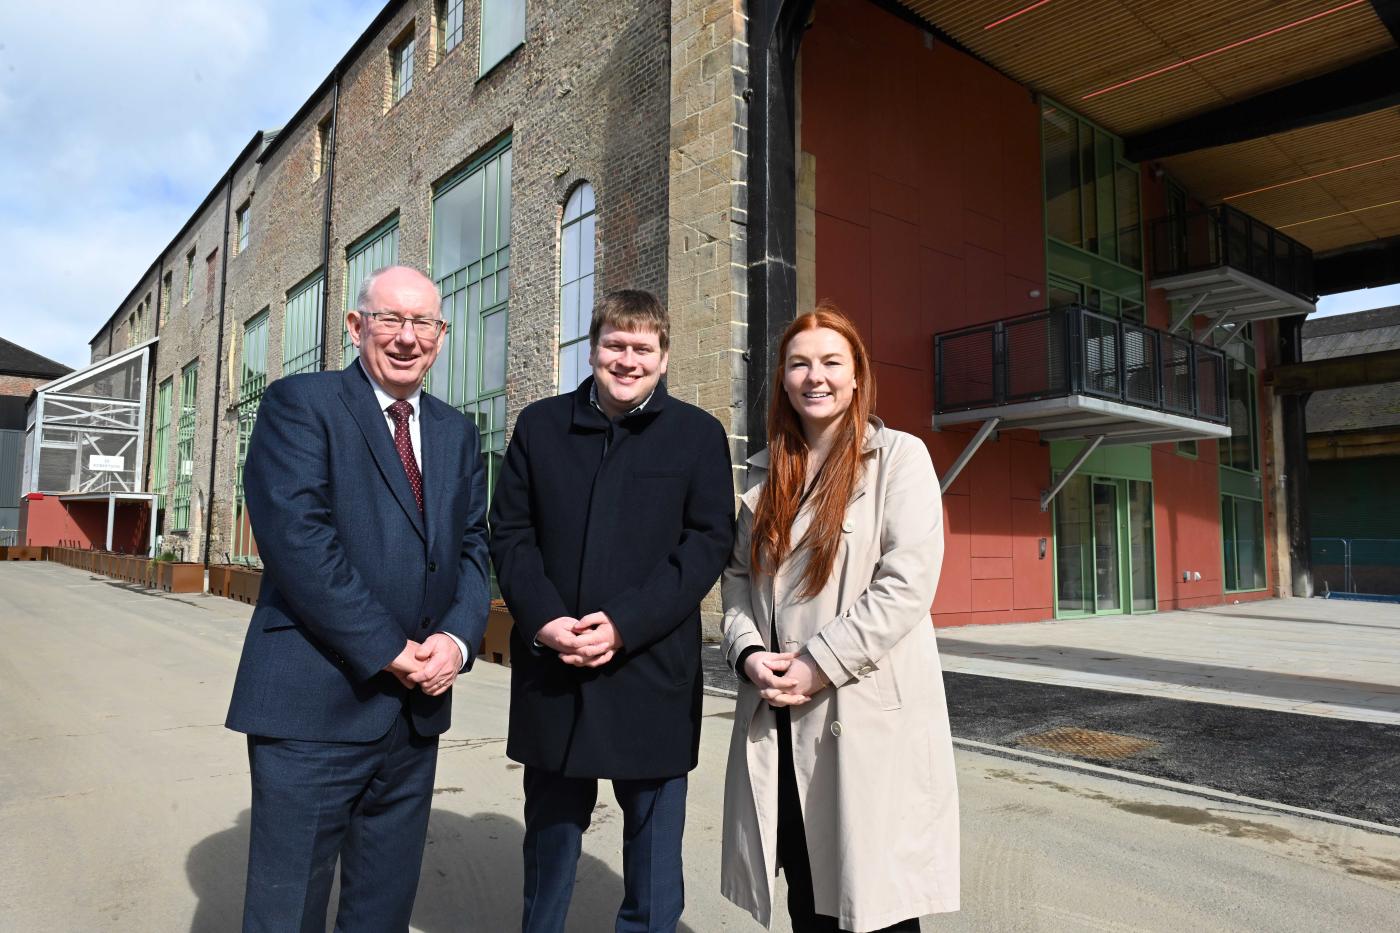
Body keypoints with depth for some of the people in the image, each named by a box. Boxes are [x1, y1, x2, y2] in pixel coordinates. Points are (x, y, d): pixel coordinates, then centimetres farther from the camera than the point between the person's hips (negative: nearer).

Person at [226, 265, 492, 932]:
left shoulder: (457, 433, 14)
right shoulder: (299, 403, -4)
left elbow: (472, 547, 10)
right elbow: (295, 536, -16)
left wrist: (458, 637, -9)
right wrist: (388, 650, -17)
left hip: (418, 704, 6)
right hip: (316, 703, -5)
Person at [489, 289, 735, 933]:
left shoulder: (698, 434, 1)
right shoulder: (540, 425, 8)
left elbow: (708, 541, -5)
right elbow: (509, 532, 5)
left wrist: (625, 625, -15)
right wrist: (544, 621, -11)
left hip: (651, 674, -2)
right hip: (551, 673, 2)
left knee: (654, 849, 11)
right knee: (550, 840, 17)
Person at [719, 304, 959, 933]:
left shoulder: (900, 456, -4)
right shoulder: (769, 472, 14)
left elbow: (907, 582, -13)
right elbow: (738, 575, 13)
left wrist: (819, 664, -16)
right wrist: (748, 653, -5)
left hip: (868, 715, -5)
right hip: (780, 720, 5)